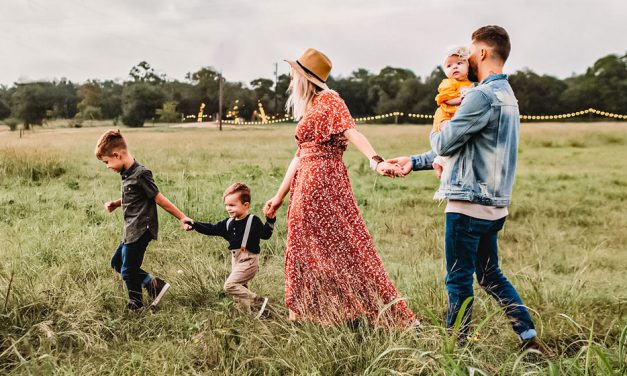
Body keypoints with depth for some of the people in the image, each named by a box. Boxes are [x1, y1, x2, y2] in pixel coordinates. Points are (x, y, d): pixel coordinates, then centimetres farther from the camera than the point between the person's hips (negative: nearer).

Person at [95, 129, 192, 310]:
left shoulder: (140, 174, -20)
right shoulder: (126, 173, 7)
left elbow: (159, 199, -16)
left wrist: (182, 218, -13)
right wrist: (115, 204, 5)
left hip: (140, 231, -10)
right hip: (131, 230, 10)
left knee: (128, 271, 1)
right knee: (116, 263, 19)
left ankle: (136, 307, 21)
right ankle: (153, 284, 17)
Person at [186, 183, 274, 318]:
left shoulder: (253, 221, -11)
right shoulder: (228, 222, 9)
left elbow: (265, 234, -18)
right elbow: (212, 229, 12)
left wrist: (270, 220, -33)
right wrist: (194, 225, 5)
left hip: (248, 260, -8)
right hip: (236, 260, 8)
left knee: (230, 285, -16)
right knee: (240, 288, 13)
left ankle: (259, 302, -11)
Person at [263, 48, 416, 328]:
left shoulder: (328, 100, -6)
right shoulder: (308, 109, 20)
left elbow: (352, 132, -22)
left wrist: (376, 161, -38)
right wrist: (280, 196, 23)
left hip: (324, 183, -9)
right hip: (305, 187, 9)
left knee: (339, 246, -8)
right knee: (308, 250, 10)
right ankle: (310, 315, 19)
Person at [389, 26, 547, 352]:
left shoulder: (482, 96, -17)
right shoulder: (507, 95, 16)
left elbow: (444, 144, -14)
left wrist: (435, 132, 11)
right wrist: (414, 161, 20)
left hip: (469, 204, -9)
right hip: (493, 204, 9)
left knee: (459, 280, 3)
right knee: (490, 276, 19)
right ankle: (530, 340, 19)